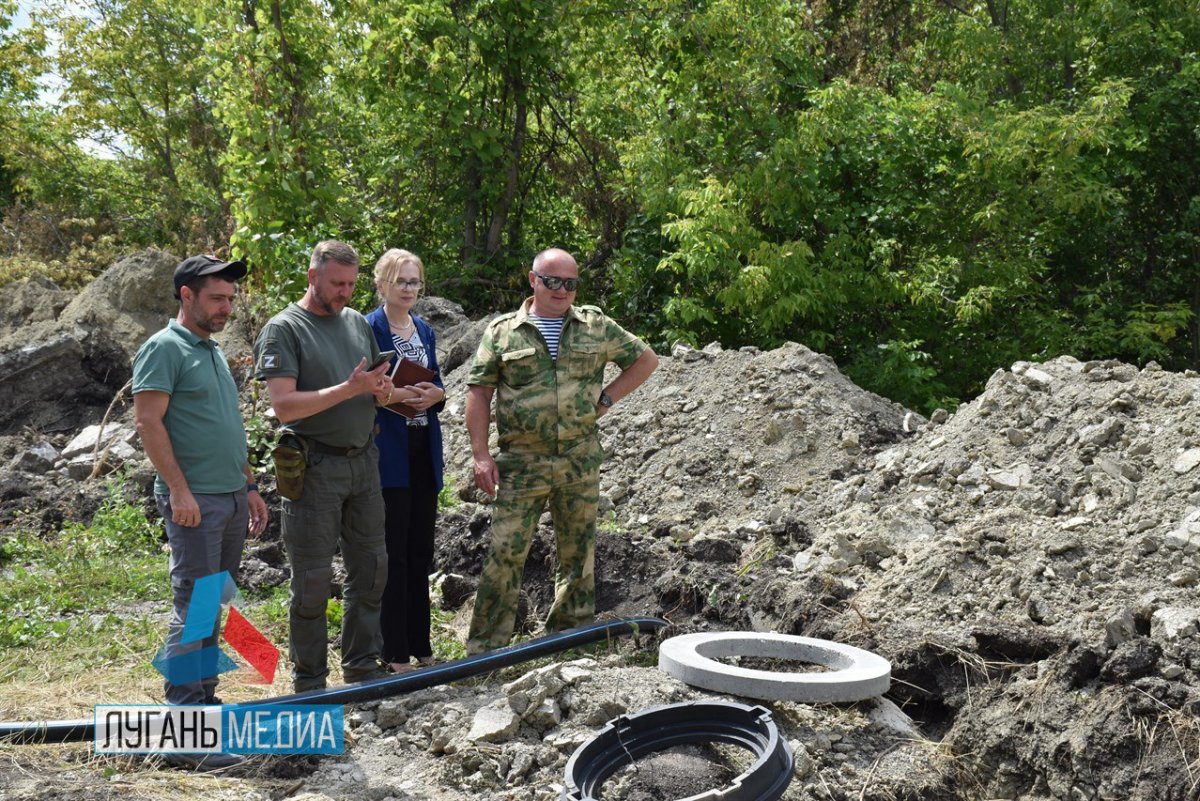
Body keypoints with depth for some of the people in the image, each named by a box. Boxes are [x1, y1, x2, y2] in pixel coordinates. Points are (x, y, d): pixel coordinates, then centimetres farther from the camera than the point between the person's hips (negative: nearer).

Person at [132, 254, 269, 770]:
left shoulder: (214, 352, 19)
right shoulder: (164, 349, -7)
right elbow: (148, 422, -15)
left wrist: (249, 486, 21)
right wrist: (179, 490, -19)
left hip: (231, 498, 9)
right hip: (194, 500, -9)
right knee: (193, 607, -8)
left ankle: (204, 699, 19)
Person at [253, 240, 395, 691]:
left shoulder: (358, 323, 12)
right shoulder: (284, 329, -8)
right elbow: (284, 405, -16)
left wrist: (382, 391, -5)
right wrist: (350, 388, -22)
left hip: (363, 462, 6)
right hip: (315, 467, -6)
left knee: (371, 569, 12)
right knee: (313, 580, 1)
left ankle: (361, 666, 26)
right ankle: (309, 683, 12)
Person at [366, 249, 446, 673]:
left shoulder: (425, 331, 15)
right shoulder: (368, 328, -6)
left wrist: (436, 394, -3)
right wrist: (392, 394, -21)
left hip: (423, 451, 7)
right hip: (388, 451, -7)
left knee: (420, 553, 12)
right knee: (393, 554, -3)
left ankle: (420, 647, 21)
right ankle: (395, 654, 4)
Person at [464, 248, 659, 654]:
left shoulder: (596, 326, 7)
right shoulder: (503, 331, 3)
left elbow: (645, 360, 16)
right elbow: (479, 393, 1)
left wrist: (606, 398, 4)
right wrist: (481, 455, -7)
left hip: (580, 461, 2)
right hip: (521, 462, -2)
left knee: (578, 552, 10)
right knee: (506, 552, -5)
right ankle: (484, 647, 3)